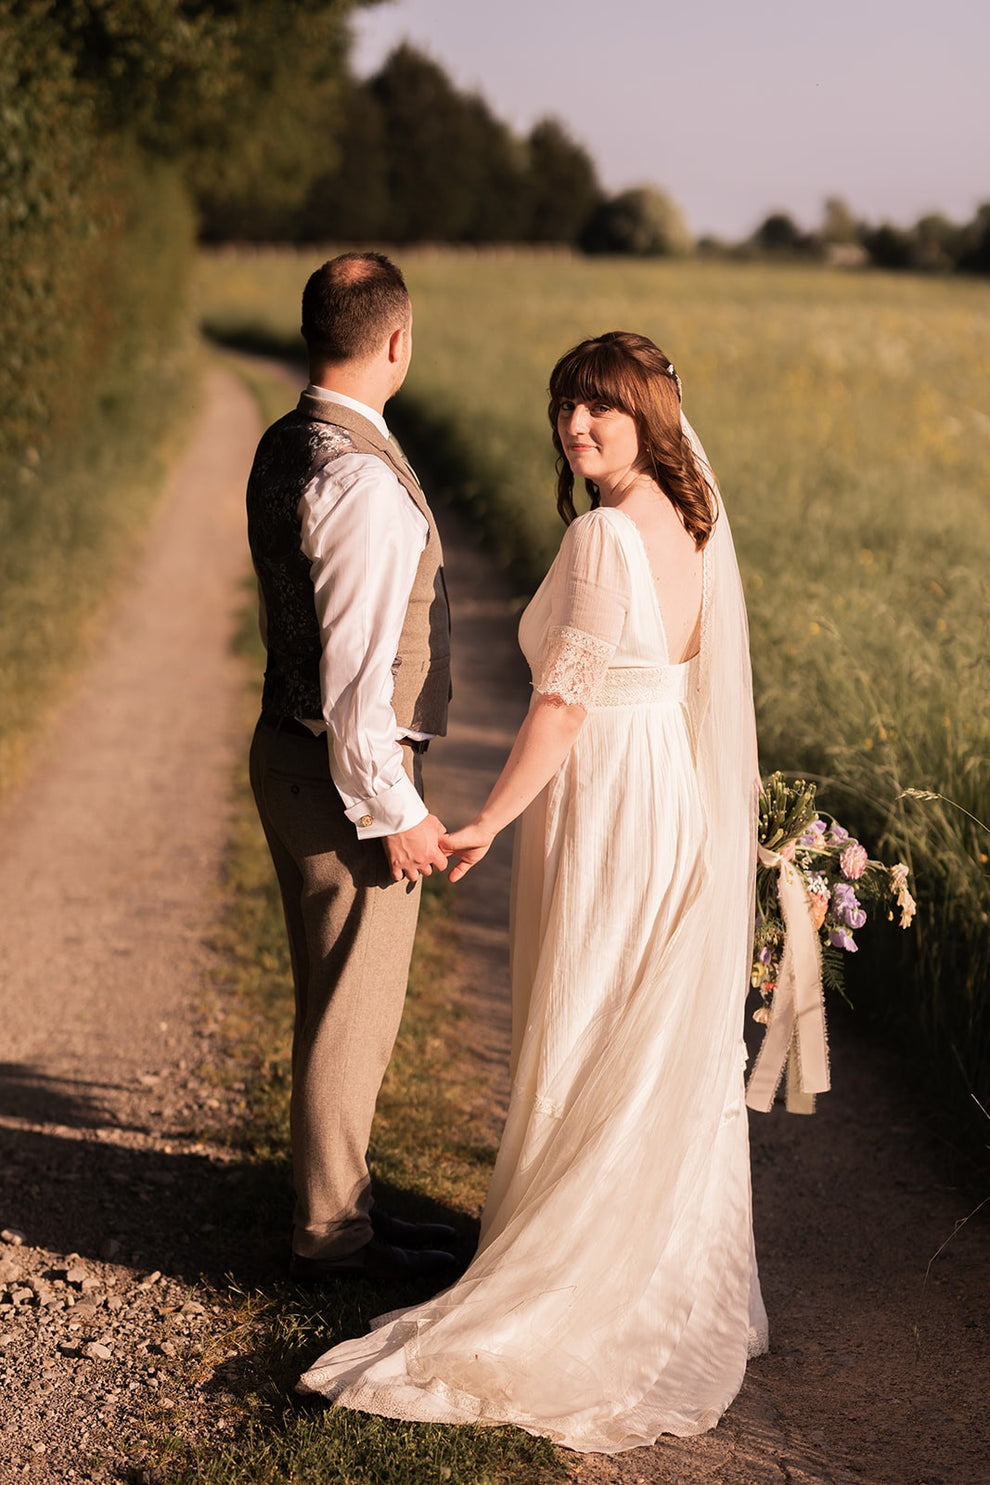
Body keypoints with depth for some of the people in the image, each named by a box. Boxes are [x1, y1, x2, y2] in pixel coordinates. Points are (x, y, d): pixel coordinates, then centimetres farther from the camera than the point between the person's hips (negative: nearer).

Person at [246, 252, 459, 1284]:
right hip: (345, 774, -10)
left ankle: (338, 1204, 35)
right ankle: (332, 1234, 19)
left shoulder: (284, 448, 7)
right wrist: (392, 810, -17)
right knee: (352, 1013, 4)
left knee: (340, 1003, 20)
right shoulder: (363, 477, -23)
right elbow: (355, 671, -25)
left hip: (293, 750, 10)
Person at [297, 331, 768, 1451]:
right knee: (669, 1051, 16)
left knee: (582, 1055, 5)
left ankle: (571, 1292, 17)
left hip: (601, 813, -8)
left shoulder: (602, 536, -20)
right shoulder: (695, 525, 4)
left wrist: (489, 821, -14)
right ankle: (678, 1275, 28)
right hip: (681, 803, 8)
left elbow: (567, 701, -20)